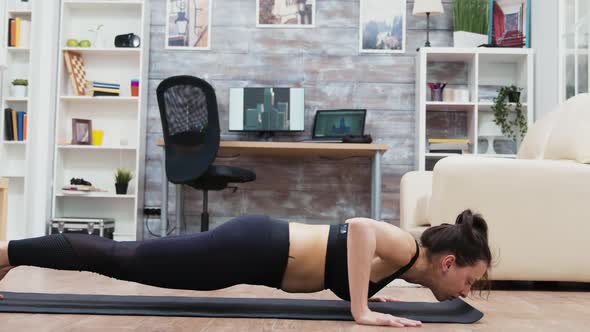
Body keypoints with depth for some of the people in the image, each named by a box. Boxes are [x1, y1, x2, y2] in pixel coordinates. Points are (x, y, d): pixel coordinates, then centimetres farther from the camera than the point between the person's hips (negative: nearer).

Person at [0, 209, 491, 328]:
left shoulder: (399, 254, 12)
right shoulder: (407, 252, -14)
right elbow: (359, 227, -35)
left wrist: (364, 289, 21)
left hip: (260, 243, 8)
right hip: (252, 250, -8)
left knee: (123, 258, 14)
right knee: (122, 259, 1)